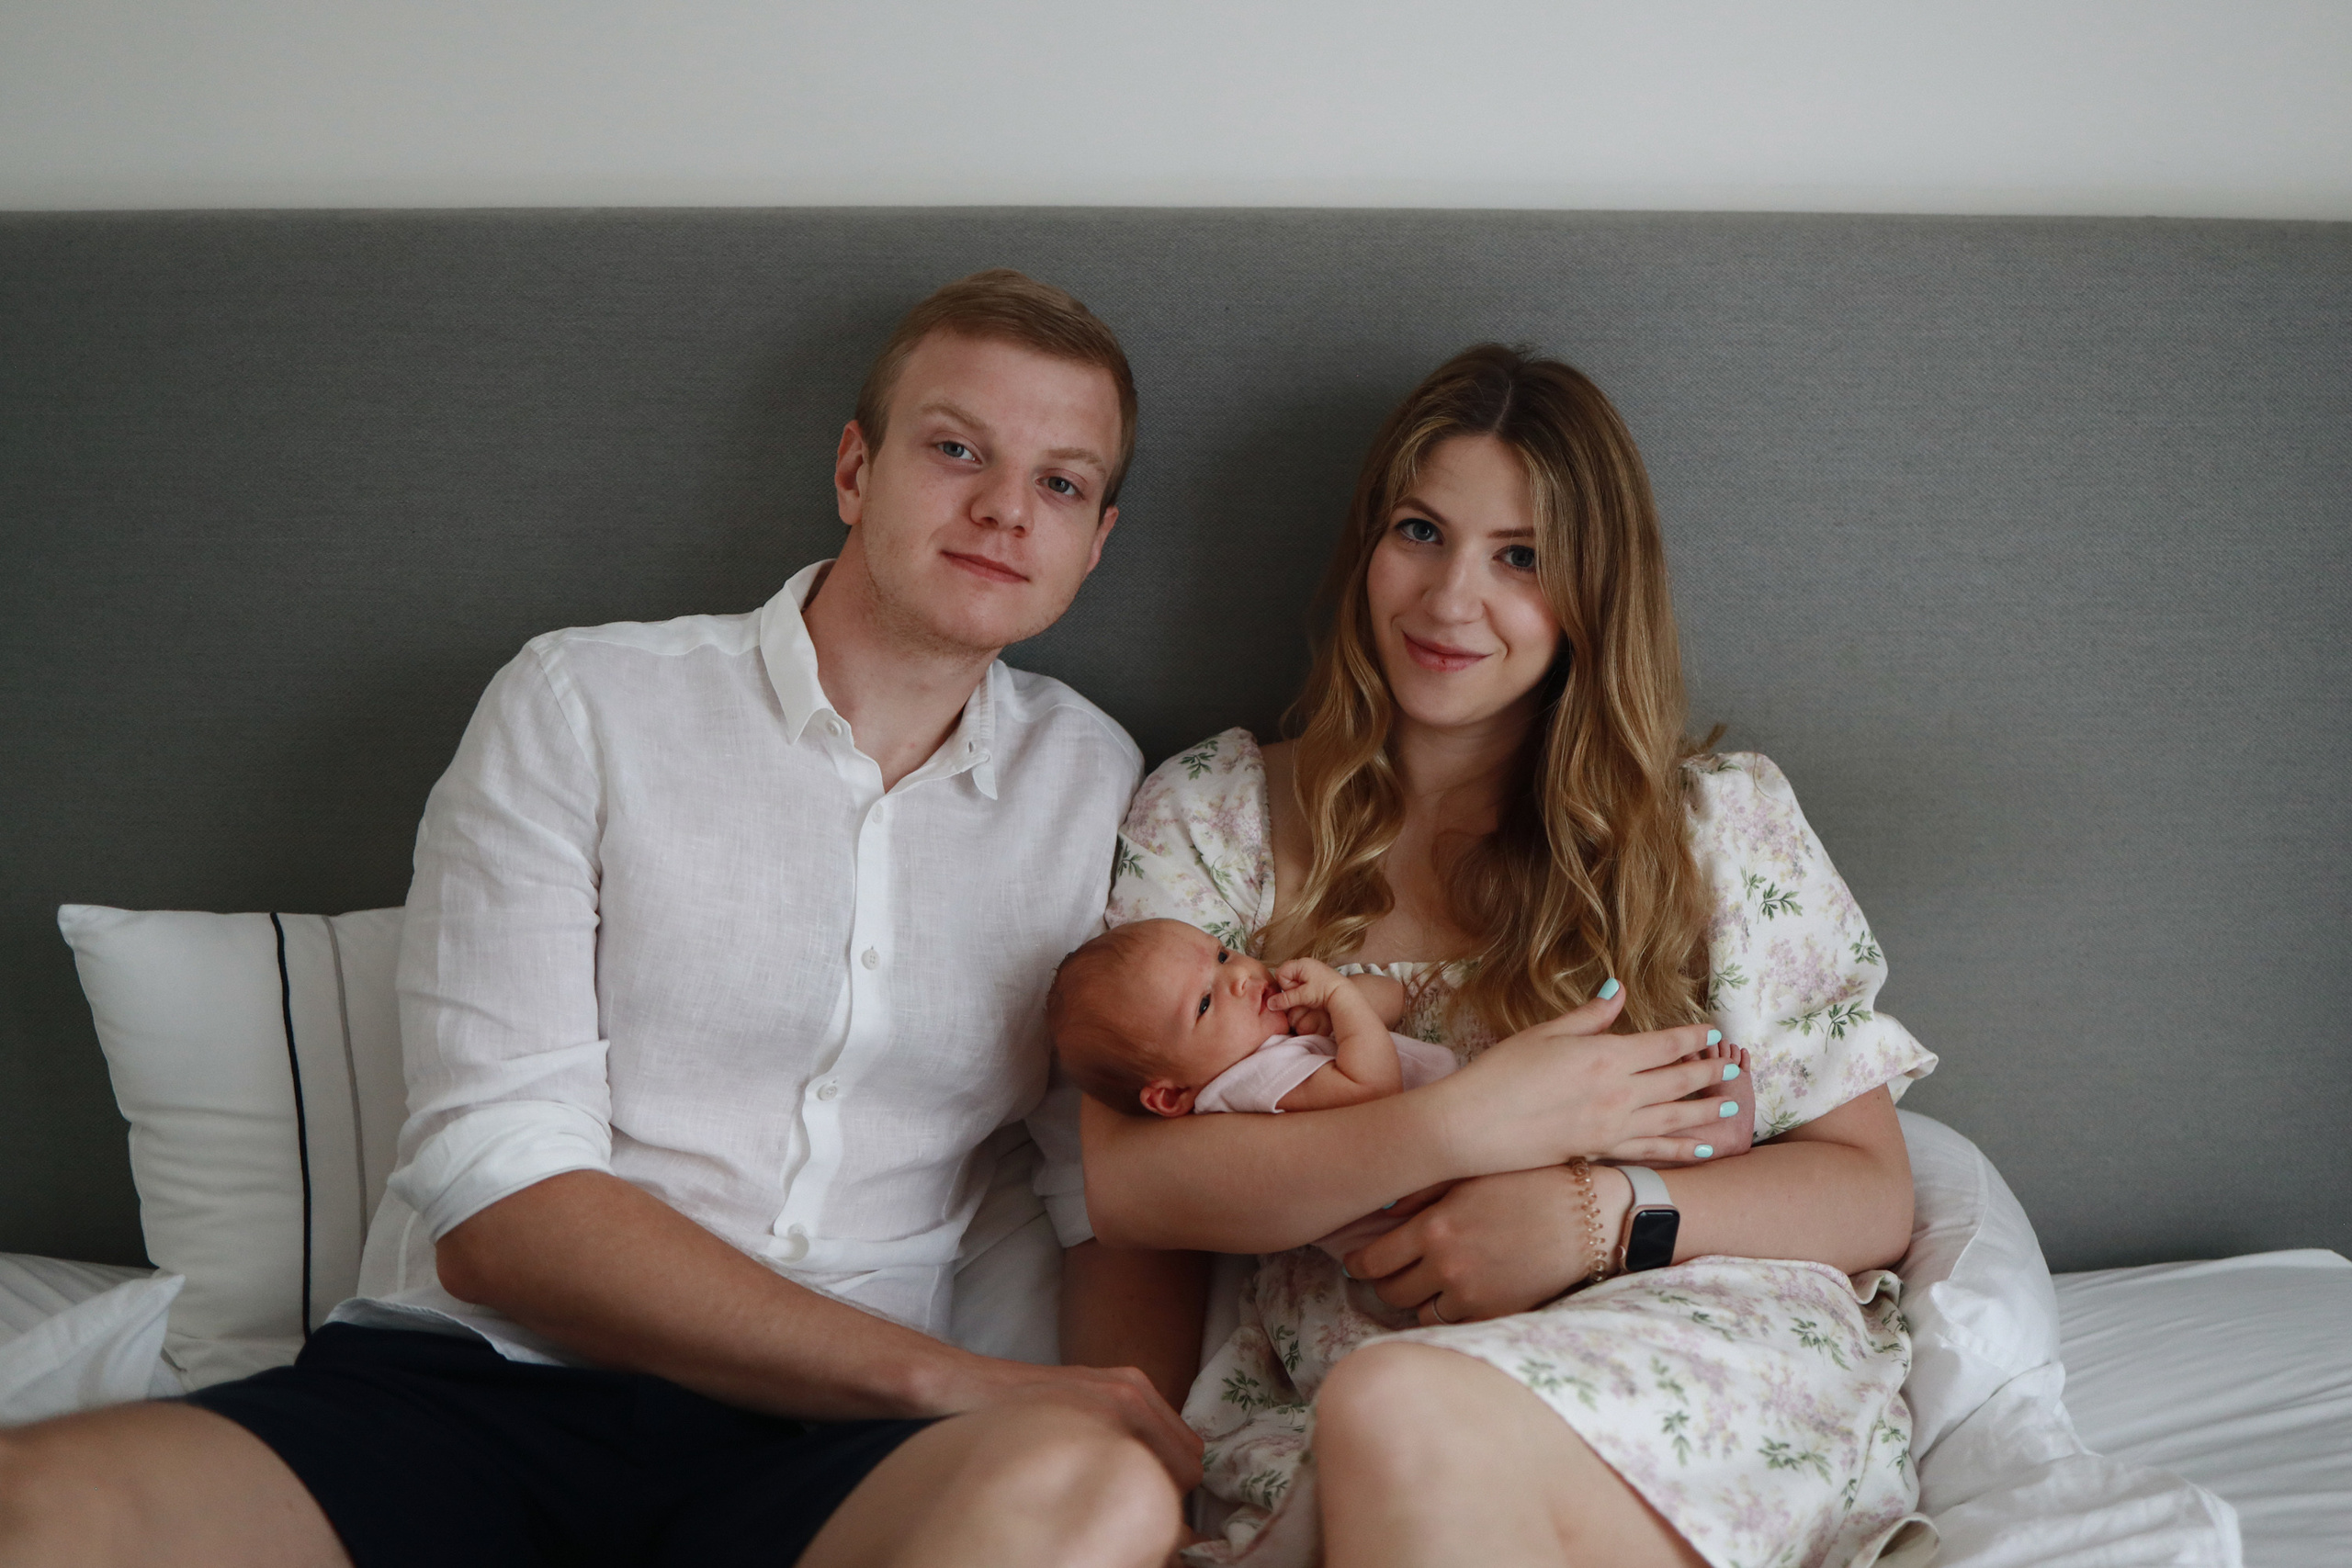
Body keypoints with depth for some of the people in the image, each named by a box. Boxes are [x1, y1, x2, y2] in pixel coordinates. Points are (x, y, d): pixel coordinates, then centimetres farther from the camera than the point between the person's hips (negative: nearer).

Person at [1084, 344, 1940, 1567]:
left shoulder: (1722, 822, 12)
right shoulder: (1216, 813, 12)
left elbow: (1871, 1196, 10)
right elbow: (1126, 1186, 0)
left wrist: (1599, 1215, -10)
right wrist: (1464, 1127, -12)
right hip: (1325, 1431, 1)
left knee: (1399, 1415, -36)